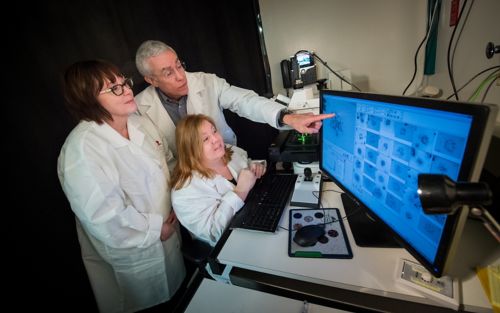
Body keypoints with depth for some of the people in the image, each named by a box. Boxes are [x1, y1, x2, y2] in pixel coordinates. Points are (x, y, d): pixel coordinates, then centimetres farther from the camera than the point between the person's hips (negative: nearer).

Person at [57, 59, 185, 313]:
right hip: (134, 256, -6)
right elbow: (104, 216, -28)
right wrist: (156, 229, -17)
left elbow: (165, 162, 8)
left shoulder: (139, 122, -4)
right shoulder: (82, 149, -27)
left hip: (168, 235, 7)